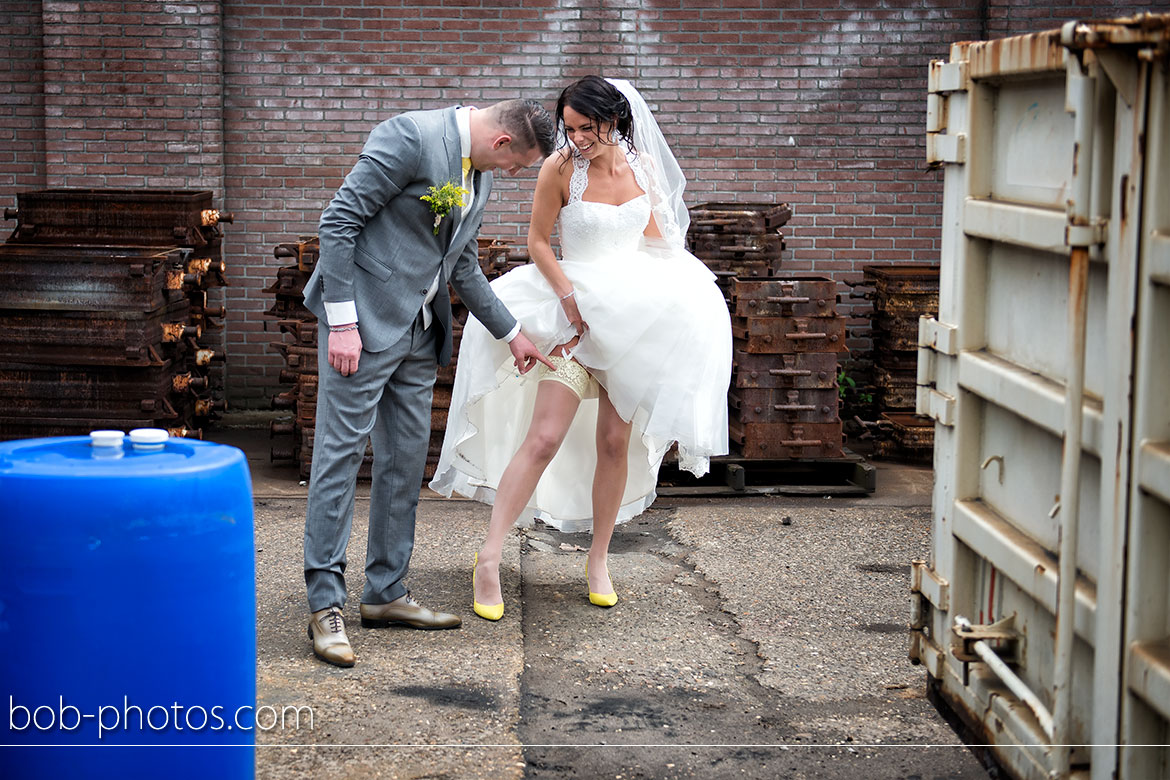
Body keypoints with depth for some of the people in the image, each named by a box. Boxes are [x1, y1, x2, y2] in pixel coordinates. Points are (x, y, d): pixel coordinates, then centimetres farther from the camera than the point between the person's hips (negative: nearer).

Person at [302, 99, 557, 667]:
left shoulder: (479, 176, 12)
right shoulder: (411, 136, -15)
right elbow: (339, 221, -17)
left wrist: (511, 334, 25)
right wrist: (343, 321, -20)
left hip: (418, 333, 9)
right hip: (364, 322, -9)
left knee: (406, 462, 10)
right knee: (341, 453, -6)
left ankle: (385, 594, 19)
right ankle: (326, 605, -3)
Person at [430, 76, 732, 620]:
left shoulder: (643, 166, 4)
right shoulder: (560, 169, -6)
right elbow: (537, 241, -1)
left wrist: (644, 300, 0)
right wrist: (571, 299, -13)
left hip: (635, 316, 3)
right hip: (575, 311, -3)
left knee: (615, 441, 4)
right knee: (544, 438, -13)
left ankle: (599, 560, 17)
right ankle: (489, 558, -9)